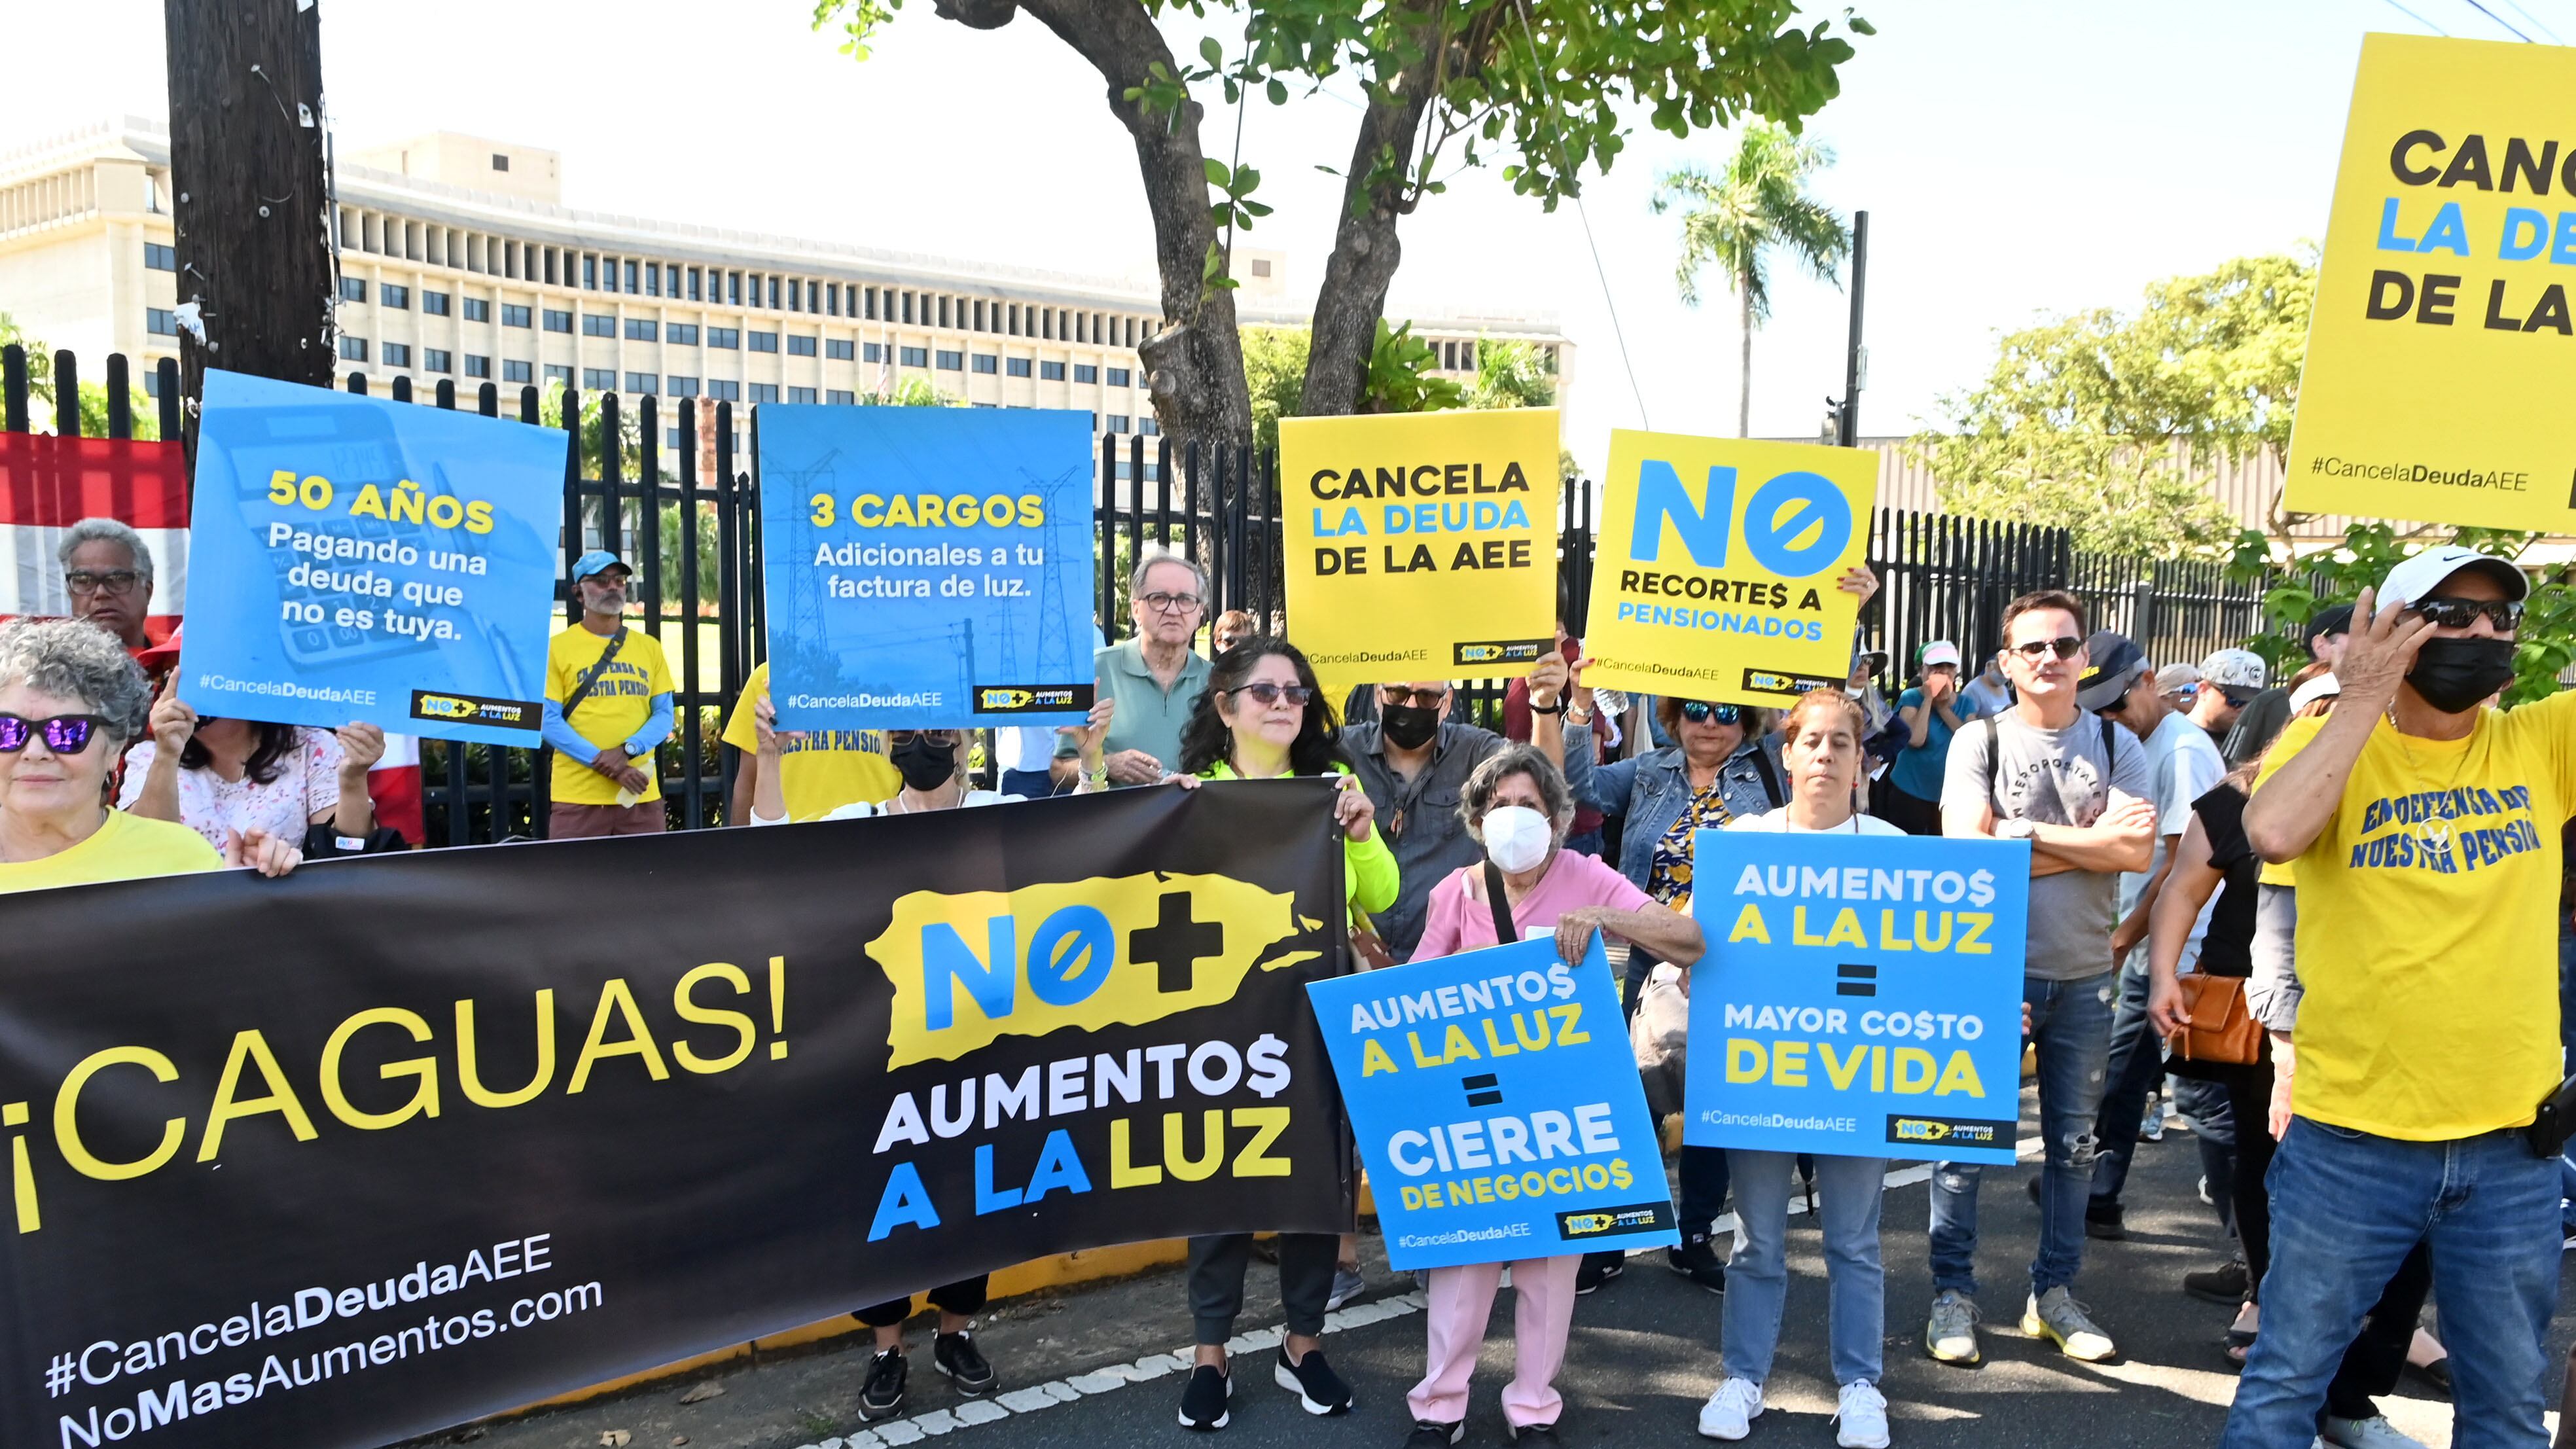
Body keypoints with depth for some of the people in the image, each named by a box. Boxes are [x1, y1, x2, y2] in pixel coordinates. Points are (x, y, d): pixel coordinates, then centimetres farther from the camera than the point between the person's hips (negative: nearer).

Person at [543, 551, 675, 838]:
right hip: (578, 796, -3)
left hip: (641, 795, 3)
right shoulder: (558, 647, 1)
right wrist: (602, 763, -15)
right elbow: (548, 720, -5)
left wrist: (627, 751, -12)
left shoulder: (649, 647, 11)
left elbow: (664, 714, 8)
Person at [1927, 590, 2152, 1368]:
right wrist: (2088, 839, -11)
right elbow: (1967, 850, -14)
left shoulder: (2116, 745, 5)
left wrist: (2029, 834, -13)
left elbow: (2138, 851, -9)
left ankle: (2054, 1293, 25)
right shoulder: (1979, 742, -1)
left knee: (2074, 1141, 12)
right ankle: (1953, 1292, 12)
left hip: (2084, 975, 3)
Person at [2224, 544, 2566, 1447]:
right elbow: (2272, 833, -25)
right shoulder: (2329, 742, -5)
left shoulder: (2540, 744, 3)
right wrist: (2361, 699, -16)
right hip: (2351, 1139, -3)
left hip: (2513, 1145, 3)